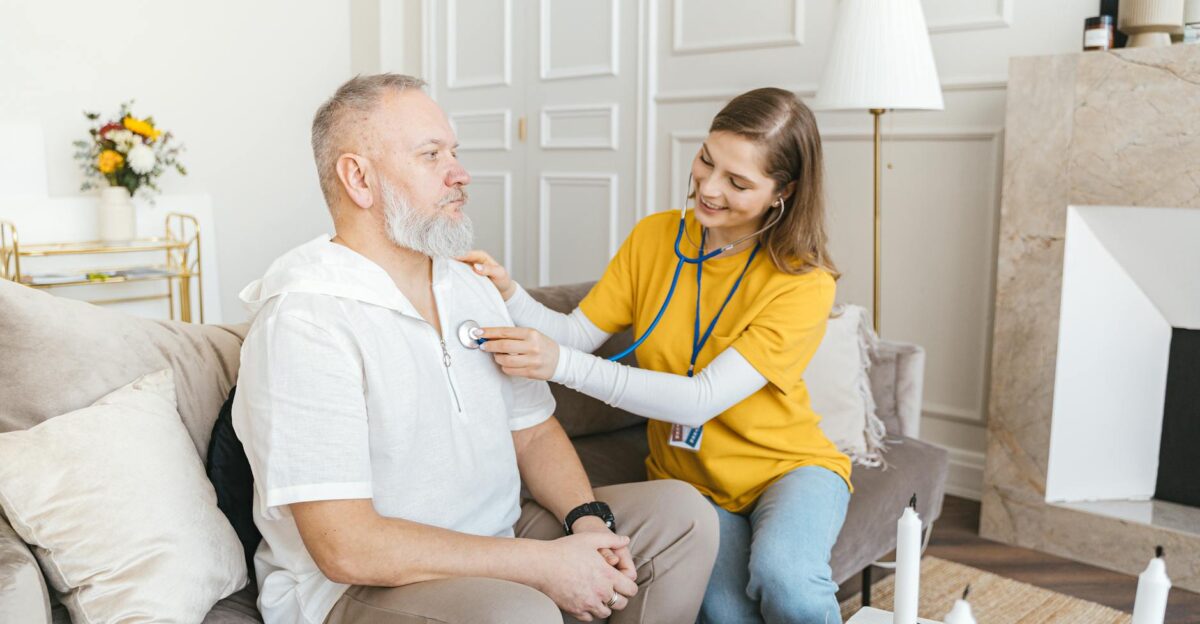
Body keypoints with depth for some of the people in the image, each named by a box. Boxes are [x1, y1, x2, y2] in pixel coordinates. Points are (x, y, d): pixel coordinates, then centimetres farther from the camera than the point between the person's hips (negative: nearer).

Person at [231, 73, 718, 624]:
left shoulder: (472, 289, 8)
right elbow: (345, 546, -24)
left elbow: (533, 432, 11)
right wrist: (543, 563, -23)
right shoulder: (306, 318, -20)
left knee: (682, 514, 1)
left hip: (492, 547, 8)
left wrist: (587, 519, -9)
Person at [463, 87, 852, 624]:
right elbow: (577, 333, -4)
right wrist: (509, 295, -25)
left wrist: (562, 365, -35)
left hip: (789, 466, -1)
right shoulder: (654, 237, -2)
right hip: (687, 477, 2)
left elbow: (702, 399, -27)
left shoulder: (804, 283, -17)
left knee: (782, 576, -33)